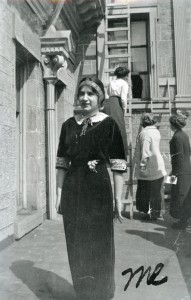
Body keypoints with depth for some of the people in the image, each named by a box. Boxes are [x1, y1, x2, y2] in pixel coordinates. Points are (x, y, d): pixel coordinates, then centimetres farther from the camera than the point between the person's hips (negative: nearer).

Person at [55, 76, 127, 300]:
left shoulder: (109, 125, -4)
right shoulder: (69, 125, 8)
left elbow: (118, 166, -6)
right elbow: (62, 163, 10)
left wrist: (118, 200, -9)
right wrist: (59, 194, 7)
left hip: (98, 191, -3)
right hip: (72, 191, 4)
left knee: (99, 245, 9)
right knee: (77, 246, 14)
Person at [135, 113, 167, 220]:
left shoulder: (145, 133, -15)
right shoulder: (156, 131, 8)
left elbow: (145, 152, -19)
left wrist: (142, 166, -12)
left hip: (149, 169, -7)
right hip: (159, 167, 7)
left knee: (145, 192, 5)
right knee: (157, 192, 14)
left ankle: (151, 213, 10)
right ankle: (156, 212, 22)